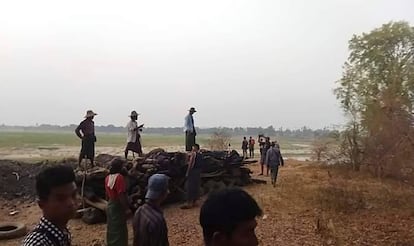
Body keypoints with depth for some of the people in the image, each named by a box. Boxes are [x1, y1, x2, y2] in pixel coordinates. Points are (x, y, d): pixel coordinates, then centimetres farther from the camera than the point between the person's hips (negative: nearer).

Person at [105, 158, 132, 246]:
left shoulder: (108, 177, 3)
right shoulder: (119, 177, -23)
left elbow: (107, 194, 11)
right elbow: (121, 195, -26)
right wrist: (127, 208, -21)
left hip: (110, 205, 8)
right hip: (118, 207, -8)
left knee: (111, 228, 21)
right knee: (119, 230, 3)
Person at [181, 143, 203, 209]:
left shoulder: (193, 153, -12)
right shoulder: (200, 154, 9)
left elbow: (190, 164, -15)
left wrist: (187, 172, -13)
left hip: (193, 171, -8)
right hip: (198, 172, 8)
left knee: (190, 187, -4)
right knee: (196, 187, 12)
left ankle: (189, 204, -3)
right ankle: (194, 202, 18)